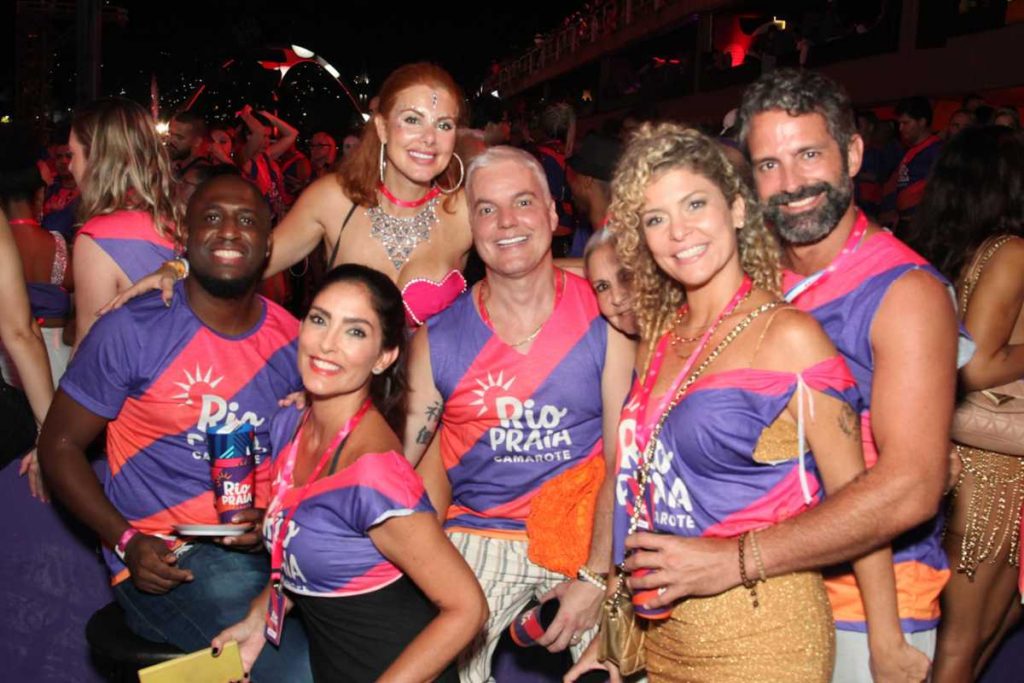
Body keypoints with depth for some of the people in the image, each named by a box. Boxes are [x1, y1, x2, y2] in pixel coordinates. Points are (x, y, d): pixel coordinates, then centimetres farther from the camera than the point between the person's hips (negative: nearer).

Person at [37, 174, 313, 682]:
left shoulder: (293, 340, 6)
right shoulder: (130, 331, -4)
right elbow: (60, 445, 1)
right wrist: (126, 541, -12)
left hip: (270, 545, 4)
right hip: (167, 562, -4)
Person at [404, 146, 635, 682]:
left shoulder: (603, 319, -6)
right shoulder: (437, 338, -3)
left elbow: (623, 459, -6)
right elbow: (409, 460, 1)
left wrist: (595, 576, -11)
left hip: (586, 534, -1)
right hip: (479, 537, 1)